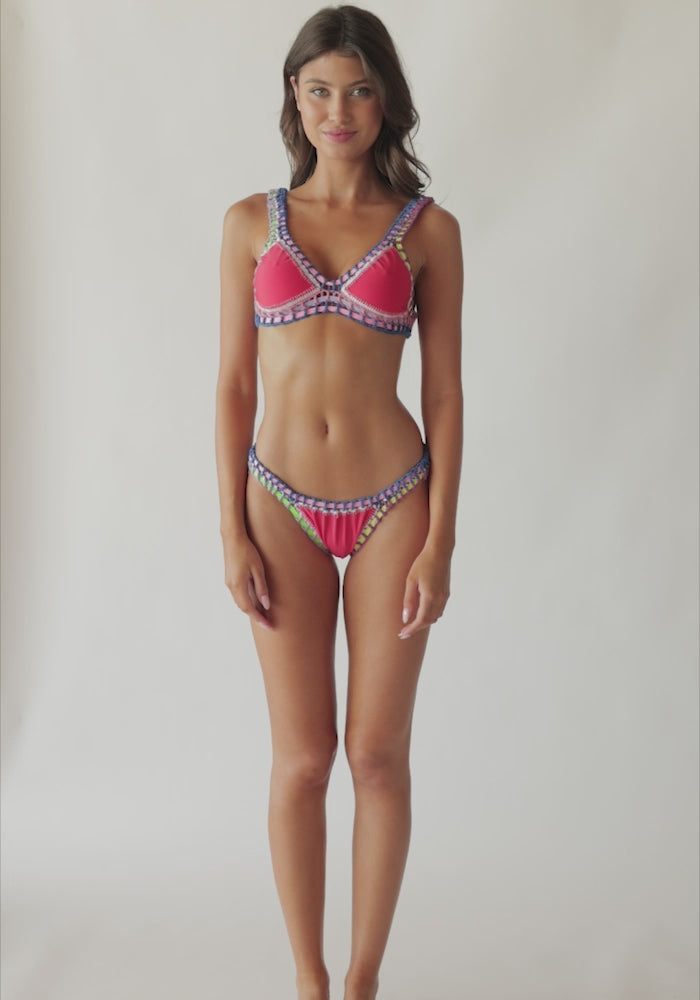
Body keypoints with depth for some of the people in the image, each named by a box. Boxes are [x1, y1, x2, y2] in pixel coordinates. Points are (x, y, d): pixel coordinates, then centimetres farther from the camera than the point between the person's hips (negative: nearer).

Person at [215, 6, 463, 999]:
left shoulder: (427, 229, 2)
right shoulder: (252, 222, 5)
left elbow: (445, 391, 1)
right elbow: (233, 384, 4)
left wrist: (440, 541, -6)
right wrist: (233, 532, -3)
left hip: (392, 504, 0)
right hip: (284, 507, 1)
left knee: (378, 753, 5)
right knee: (301, 758, 5)